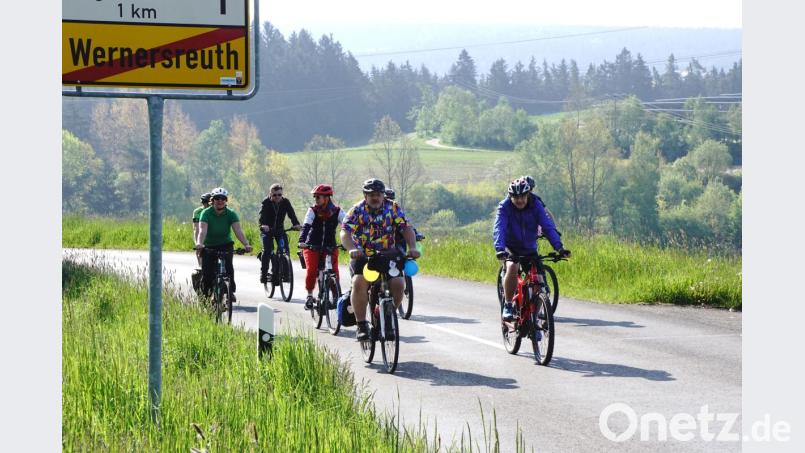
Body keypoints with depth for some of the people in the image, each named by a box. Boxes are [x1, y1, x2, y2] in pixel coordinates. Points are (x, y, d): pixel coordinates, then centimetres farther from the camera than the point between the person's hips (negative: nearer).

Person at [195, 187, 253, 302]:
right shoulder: (206, 213, -16)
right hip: (209, 246, 0)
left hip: (225, 244, 0)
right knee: (207, 273, -8)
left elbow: (238, 231, -24)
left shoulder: (231, 214, -13)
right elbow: (202, 230, -31)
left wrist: (246, 244, -42)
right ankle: (206, 295, 13)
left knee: (228, 266, -25)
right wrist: (199, 243, -51)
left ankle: (231, 291, -13)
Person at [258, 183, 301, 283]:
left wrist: (296, 224, -43)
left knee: (285, 249, -13)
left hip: (280, 230, 3)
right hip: (267, 230, -3)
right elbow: (262, 215, -31)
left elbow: (291, 214, -23)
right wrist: (263, 225, -52)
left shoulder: (285, 202, -10)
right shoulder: (266, 203, -17)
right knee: (267, 250, -20)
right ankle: (263, 274, -14)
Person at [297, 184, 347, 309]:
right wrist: (302, 241, -39)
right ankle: (309, 296, 0)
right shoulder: (312, 211, -8)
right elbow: (306, 226, -21)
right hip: (312, 246, -1)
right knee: (311, 270, -19)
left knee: (334, 271, -15)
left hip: (330, 247, 1)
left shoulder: (337, 212, -6)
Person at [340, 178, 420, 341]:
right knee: (359, 283, -29)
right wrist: (352, 249, -42)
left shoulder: (393, 208, -2)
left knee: (398, 283, -21)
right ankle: (361, 325, -18)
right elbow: (345, 232, -21)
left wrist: (412, 248, -29)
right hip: (362, 257, -2)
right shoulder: (357, 210, -8)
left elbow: (406, 228, -10)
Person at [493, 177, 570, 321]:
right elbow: (498, 229, -31)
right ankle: (507, 305, -20)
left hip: (529, 249, 3)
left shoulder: (536, 205, -14)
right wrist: (500, 249, -48)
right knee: (512, 267, -32)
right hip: (510, 248, -3)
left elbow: (548, 226, -23)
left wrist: (559, 247, -37)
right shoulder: (504, 206, -19)